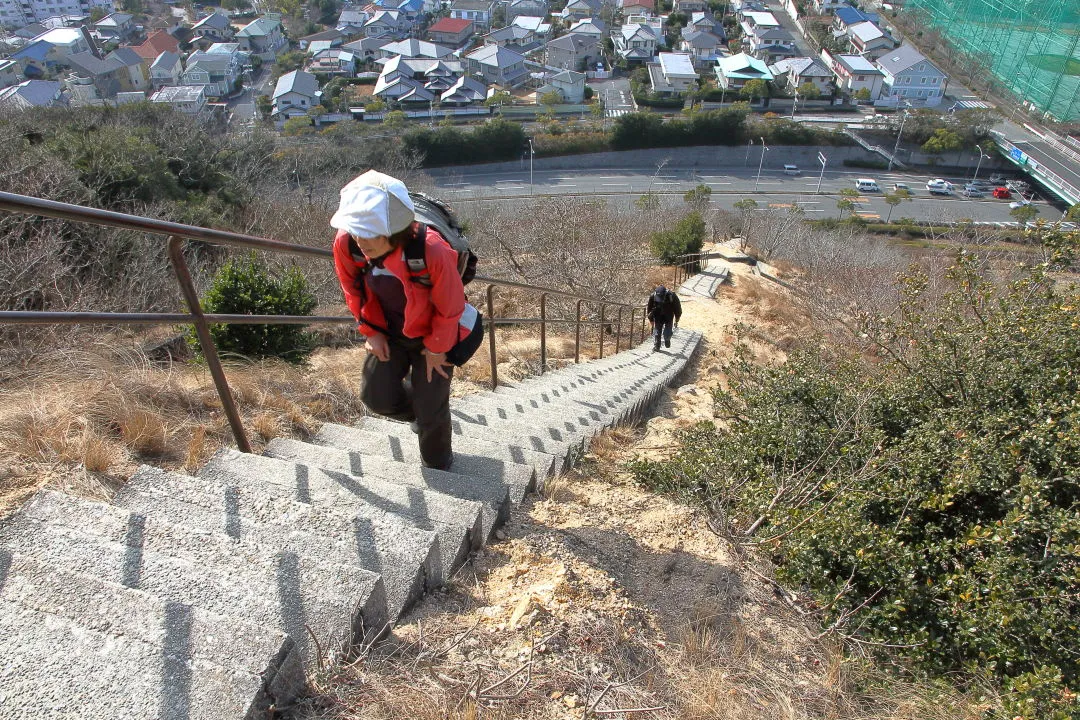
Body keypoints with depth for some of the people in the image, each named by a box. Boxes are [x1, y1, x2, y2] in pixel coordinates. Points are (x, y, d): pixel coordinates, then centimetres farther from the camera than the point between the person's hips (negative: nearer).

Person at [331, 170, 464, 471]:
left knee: (431, 412, 3)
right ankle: (422, 413, 36)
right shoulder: (347, 243, -25)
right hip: (388, 333, 4)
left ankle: (438, 468, 34)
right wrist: (372, 331, -2)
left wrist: (436, 348, -9)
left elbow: (450, 306, -21)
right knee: (376, 397, 2)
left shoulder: (433, 251, -39)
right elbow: (354, 289, -2)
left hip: (431, 335, -4)